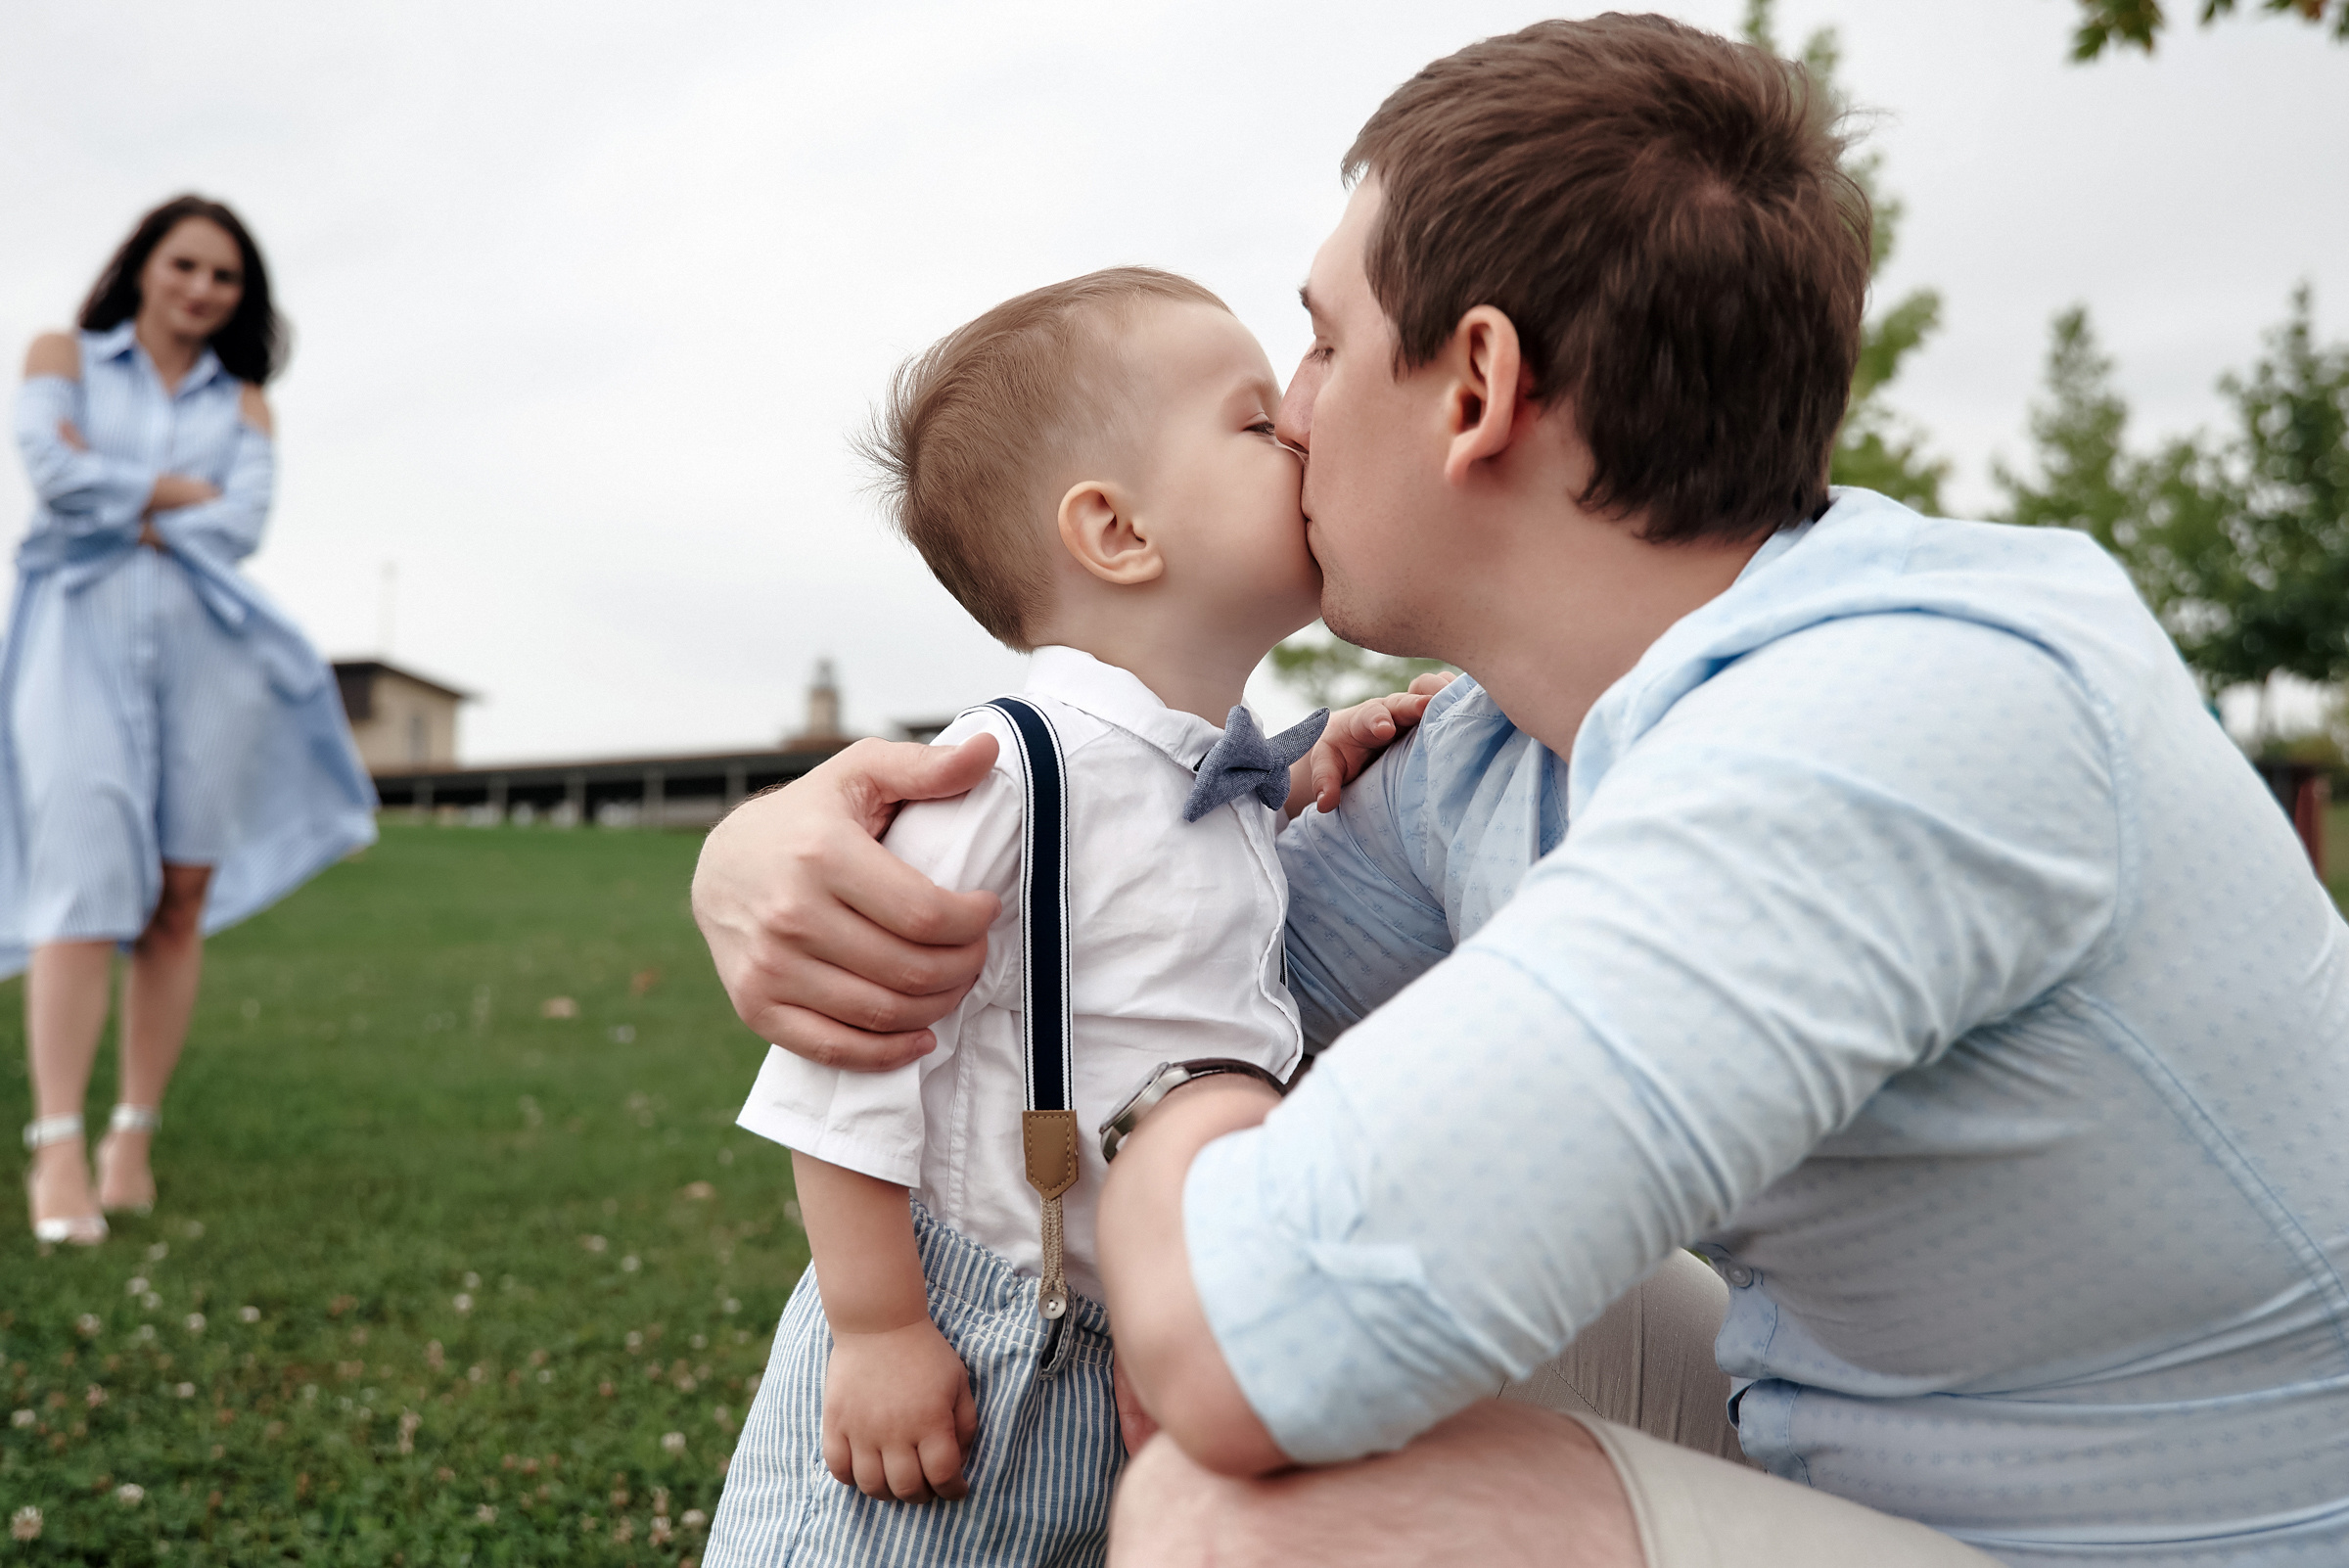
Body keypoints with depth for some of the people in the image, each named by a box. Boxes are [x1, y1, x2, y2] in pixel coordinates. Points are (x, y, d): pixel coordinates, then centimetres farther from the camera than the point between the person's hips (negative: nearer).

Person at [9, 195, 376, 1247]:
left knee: (180, 899, -3)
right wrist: (182, 491, 1)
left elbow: (245, 522, 0)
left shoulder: (243, 402, 17)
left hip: (205, 643, 2)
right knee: (87, 885, -14)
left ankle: (134, 1134, 2)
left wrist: (119, 500, -2)